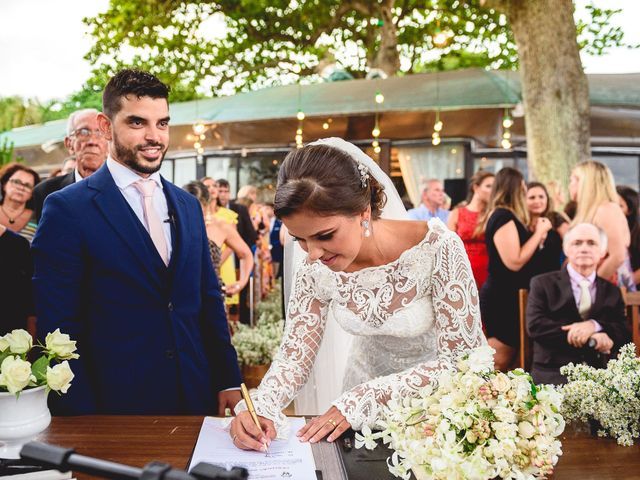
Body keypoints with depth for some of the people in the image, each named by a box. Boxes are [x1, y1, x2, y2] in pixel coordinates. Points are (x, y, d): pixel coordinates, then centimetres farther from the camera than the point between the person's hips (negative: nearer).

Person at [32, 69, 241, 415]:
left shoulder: (189, 206, 9)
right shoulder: (67, 208, -9)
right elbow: (57, 325, -10)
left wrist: (229, 381, 7)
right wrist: (85, 425, -11)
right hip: (116, 405, -5)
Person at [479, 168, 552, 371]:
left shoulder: (500, 215, 13)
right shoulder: (504, 216, -16)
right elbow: (514, 262, -22)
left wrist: (538, 234, 6)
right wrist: (539, 233, -13)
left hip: (503, 296, 10)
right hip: (503, 299, -10)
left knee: (497, 365, 13)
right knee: (497, 364, -4)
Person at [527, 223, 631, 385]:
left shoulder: (612, 292, 19)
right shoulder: (542, 284, 7)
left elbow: (624, 333, 7)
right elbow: (535, 325, -7)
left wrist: (594, 325, -15)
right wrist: (592, 340, -13)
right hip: (554, 374, -3)